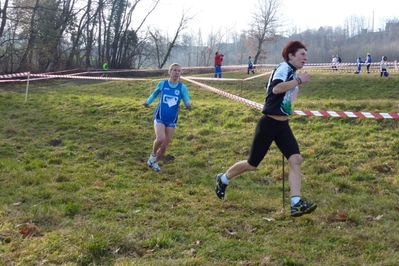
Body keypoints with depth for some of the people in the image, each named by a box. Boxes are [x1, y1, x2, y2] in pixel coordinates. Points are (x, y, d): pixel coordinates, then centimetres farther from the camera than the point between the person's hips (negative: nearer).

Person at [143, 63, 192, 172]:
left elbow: (187, 102, -14)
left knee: (164, 146, 8)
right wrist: (148, 101, 1)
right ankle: (153, 154, 5)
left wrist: (189, 104, -36)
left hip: (172, 120, 2)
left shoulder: (182, 87, -8)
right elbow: (155, 94, 14)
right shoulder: (162, 83, -7)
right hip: (159, 117, -2)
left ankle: (155, 162, 35)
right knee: (160, 139, -27)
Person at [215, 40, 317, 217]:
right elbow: (276, 88, -36)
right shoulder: (284, 68, -15)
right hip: (269, 124, -8)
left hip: (282, 125, 8)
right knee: (252, 164, 5)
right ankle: (223, 179, 31)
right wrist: (299, 80, -30)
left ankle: (296, 204, -13)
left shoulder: (292, 73, 13)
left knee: (296, 160, -11)